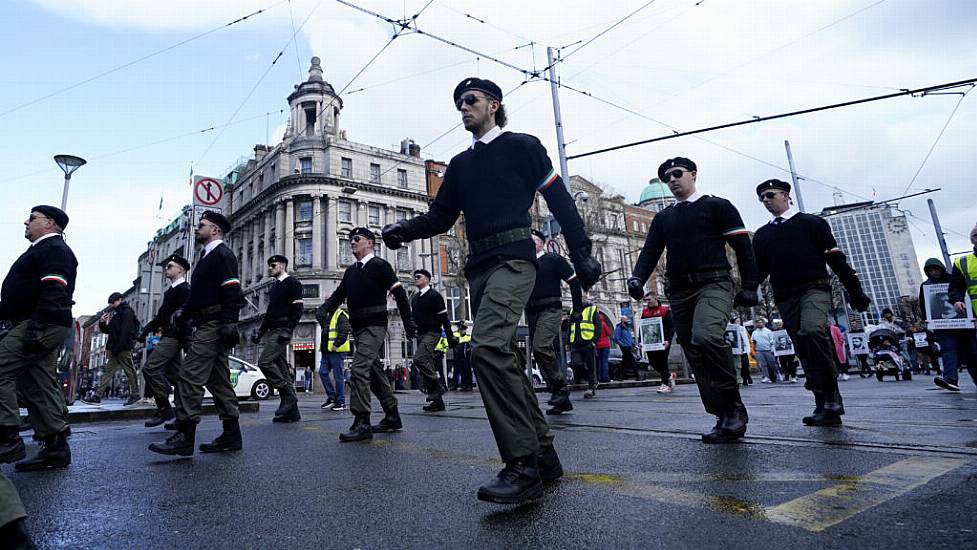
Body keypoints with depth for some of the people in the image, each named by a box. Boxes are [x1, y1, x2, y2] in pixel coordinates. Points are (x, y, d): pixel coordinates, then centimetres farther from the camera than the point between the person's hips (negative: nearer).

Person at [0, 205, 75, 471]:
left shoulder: (54, 249, -7)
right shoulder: (40, 250, 25)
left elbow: (54, 292, -20)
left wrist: (36, 328, -26)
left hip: (43, 326, -10)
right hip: (39, 328, 10)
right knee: (39, 386, 8)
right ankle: (56, 448, 10)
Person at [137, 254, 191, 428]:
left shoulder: (184, 289, -9)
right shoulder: (171, 290, 21)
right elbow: (161, 315, 23)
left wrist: (186, 341, -23)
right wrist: (145, 330, 15)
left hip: (173, 337, -10)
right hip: (168, 337, 10)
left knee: (150, 368, -16)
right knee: (174, 375, 9)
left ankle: (164, 408, -10)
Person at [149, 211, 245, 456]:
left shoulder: (222, 254, -7)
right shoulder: (208, 257, 24)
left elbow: (232, 292, -17)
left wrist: (229, 324, -23)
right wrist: (183, 313, 13)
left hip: (213, 326, -10)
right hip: (207, 326, 10)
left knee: (190, 376, -12)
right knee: (218, 379, 9)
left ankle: (184, 436, -9)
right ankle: (231, 435, 13)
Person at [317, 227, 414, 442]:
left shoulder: (379, 265, -7)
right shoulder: (350, 270, 16)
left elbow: (399, 293, -10)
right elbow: (339, 294, 14)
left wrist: (408, 323, -12)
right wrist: (324, 308, -7)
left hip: (374, 326, -8)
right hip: (358, 327, 9)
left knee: (359, 369, -19)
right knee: (374, 371, 13)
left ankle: (362, 423, -17)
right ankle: (392, 418, 23)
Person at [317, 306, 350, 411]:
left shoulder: (341, 315, -8)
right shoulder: (327, 316, 20)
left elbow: (345, 330, -18)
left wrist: (336, 344, -21)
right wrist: (325, 304, 8)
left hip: (337, 351, -9)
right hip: (327, 351, 9)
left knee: (338, 376, -3)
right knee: (322, 373, 5)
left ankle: (341, 402, 4)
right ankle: (331, 397, 15)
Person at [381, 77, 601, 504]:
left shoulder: (523, 146, 7)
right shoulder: (460, 164, 24)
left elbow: (560, 201, 2)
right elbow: (442, 215, 18)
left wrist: (581, 254, -5)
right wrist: (406, 229, -2)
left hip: (512, 258, -7)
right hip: (479, 265, 8)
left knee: (488, 346, -26)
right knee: (501, 356, 7)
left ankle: (523, 464, -21)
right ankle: (543, 453, 18)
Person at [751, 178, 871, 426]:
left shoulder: (811, 223, 7)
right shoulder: (762, 234, 18)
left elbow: (835, 257, 2)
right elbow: (758, 270, 15)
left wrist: (855, 290, -3)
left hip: (814, 289, -4)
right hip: (785, 297, 4)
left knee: (812, 330, -30)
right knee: (803, 350, 1)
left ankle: (830, 389, -12)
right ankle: (826, 407, 7)